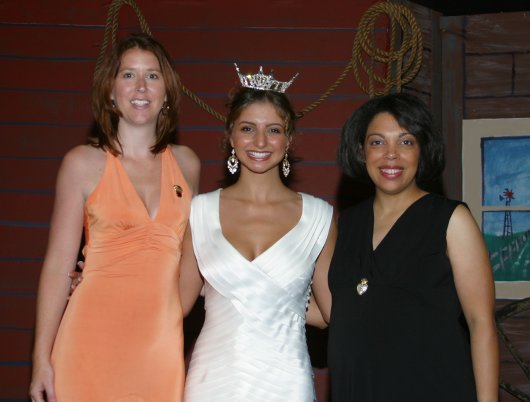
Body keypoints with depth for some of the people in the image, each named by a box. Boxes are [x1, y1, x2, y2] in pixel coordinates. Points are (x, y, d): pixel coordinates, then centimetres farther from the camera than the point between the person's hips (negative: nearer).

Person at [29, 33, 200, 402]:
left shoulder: (186, 164, 8)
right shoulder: (83, 163, -2)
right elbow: (58, 263, -2)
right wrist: (42, 358, -5)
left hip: (161, 340, 3)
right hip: (96, 335, -2)